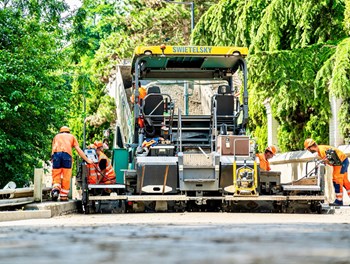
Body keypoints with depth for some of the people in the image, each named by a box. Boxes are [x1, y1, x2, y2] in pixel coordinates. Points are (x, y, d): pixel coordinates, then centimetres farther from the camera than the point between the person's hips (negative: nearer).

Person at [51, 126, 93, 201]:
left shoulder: (56, 136, 33)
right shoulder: (71, 136, 29)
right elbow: (79, 150, 23)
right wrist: (87, 160, 26)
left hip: (56, 154, 1)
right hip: (66, 154, -1)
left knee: (56, 175, 6)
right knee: (66, 176, 4)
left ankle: (55, 189, -19)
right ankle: (63, 196, 5)